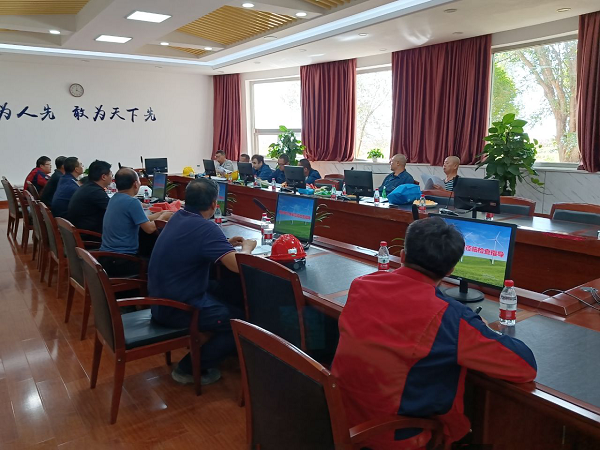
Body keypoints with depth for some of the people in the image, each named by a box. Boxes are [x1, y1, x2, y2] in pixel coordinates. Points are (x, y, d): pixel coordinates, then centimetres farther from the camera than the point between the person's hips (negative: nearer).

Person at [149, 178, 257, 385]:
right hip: (177, 308, -9)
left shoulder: (178, 217, 3)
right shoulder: (207, 227, -24)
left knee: (226, 297, 23)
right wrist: (247, 247, -7)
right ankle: (190, 368, 5)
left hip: (160, 301, 9)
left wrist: (225, 243, 14)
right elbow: (237, 265, -28)